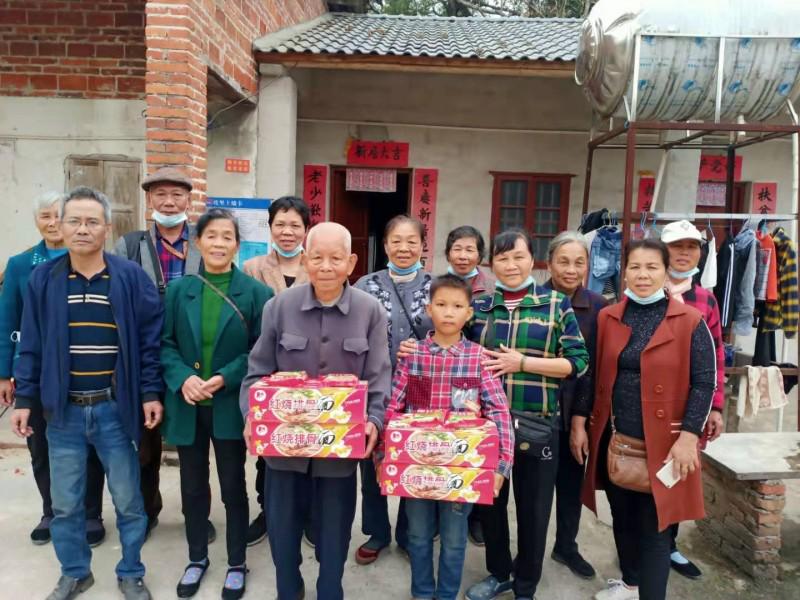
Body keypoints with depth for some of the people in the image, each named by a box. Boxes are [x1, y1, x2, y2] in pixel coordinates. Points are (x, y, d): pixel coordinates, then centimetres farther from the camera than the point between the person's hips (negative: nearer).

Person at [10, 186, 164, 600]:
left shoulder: (131, 277, -6)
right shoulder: (42, 279, 1)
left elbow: (151, 339, -4)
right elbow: (31, 345, 6)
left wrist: (151, 393, -7)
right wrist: (25, 399, 4)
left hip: (115, 409, -2)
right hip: (63, 410, 2)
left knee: (128, 501, 11)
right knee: (65, 503, 15)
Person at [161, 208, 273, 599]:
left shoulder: (255, 292, -5)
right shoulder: (178, 290, 2)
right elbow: (165, 344, 2)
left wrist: (225, 378, -18)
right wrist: (183, 378, -15)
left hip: (230, 405, -2)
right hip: (187, 404, 3)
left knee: (233, 487, 10)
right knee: (193, 487, 16)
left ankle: (236, 565, 29)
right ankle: (197, 559, 37)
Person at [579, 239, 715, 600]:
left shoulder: (690, 321, -6)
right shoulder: (606, 318, 3)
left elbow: (704, 383, -7)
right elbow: (592, 374, 8)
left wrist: (689, 436, -13)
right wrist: (580, 420, 3)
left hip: (663, 442, -4)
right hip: (613, 439, 4)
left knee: (653, 526, 3)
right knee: (622, 517, 19)